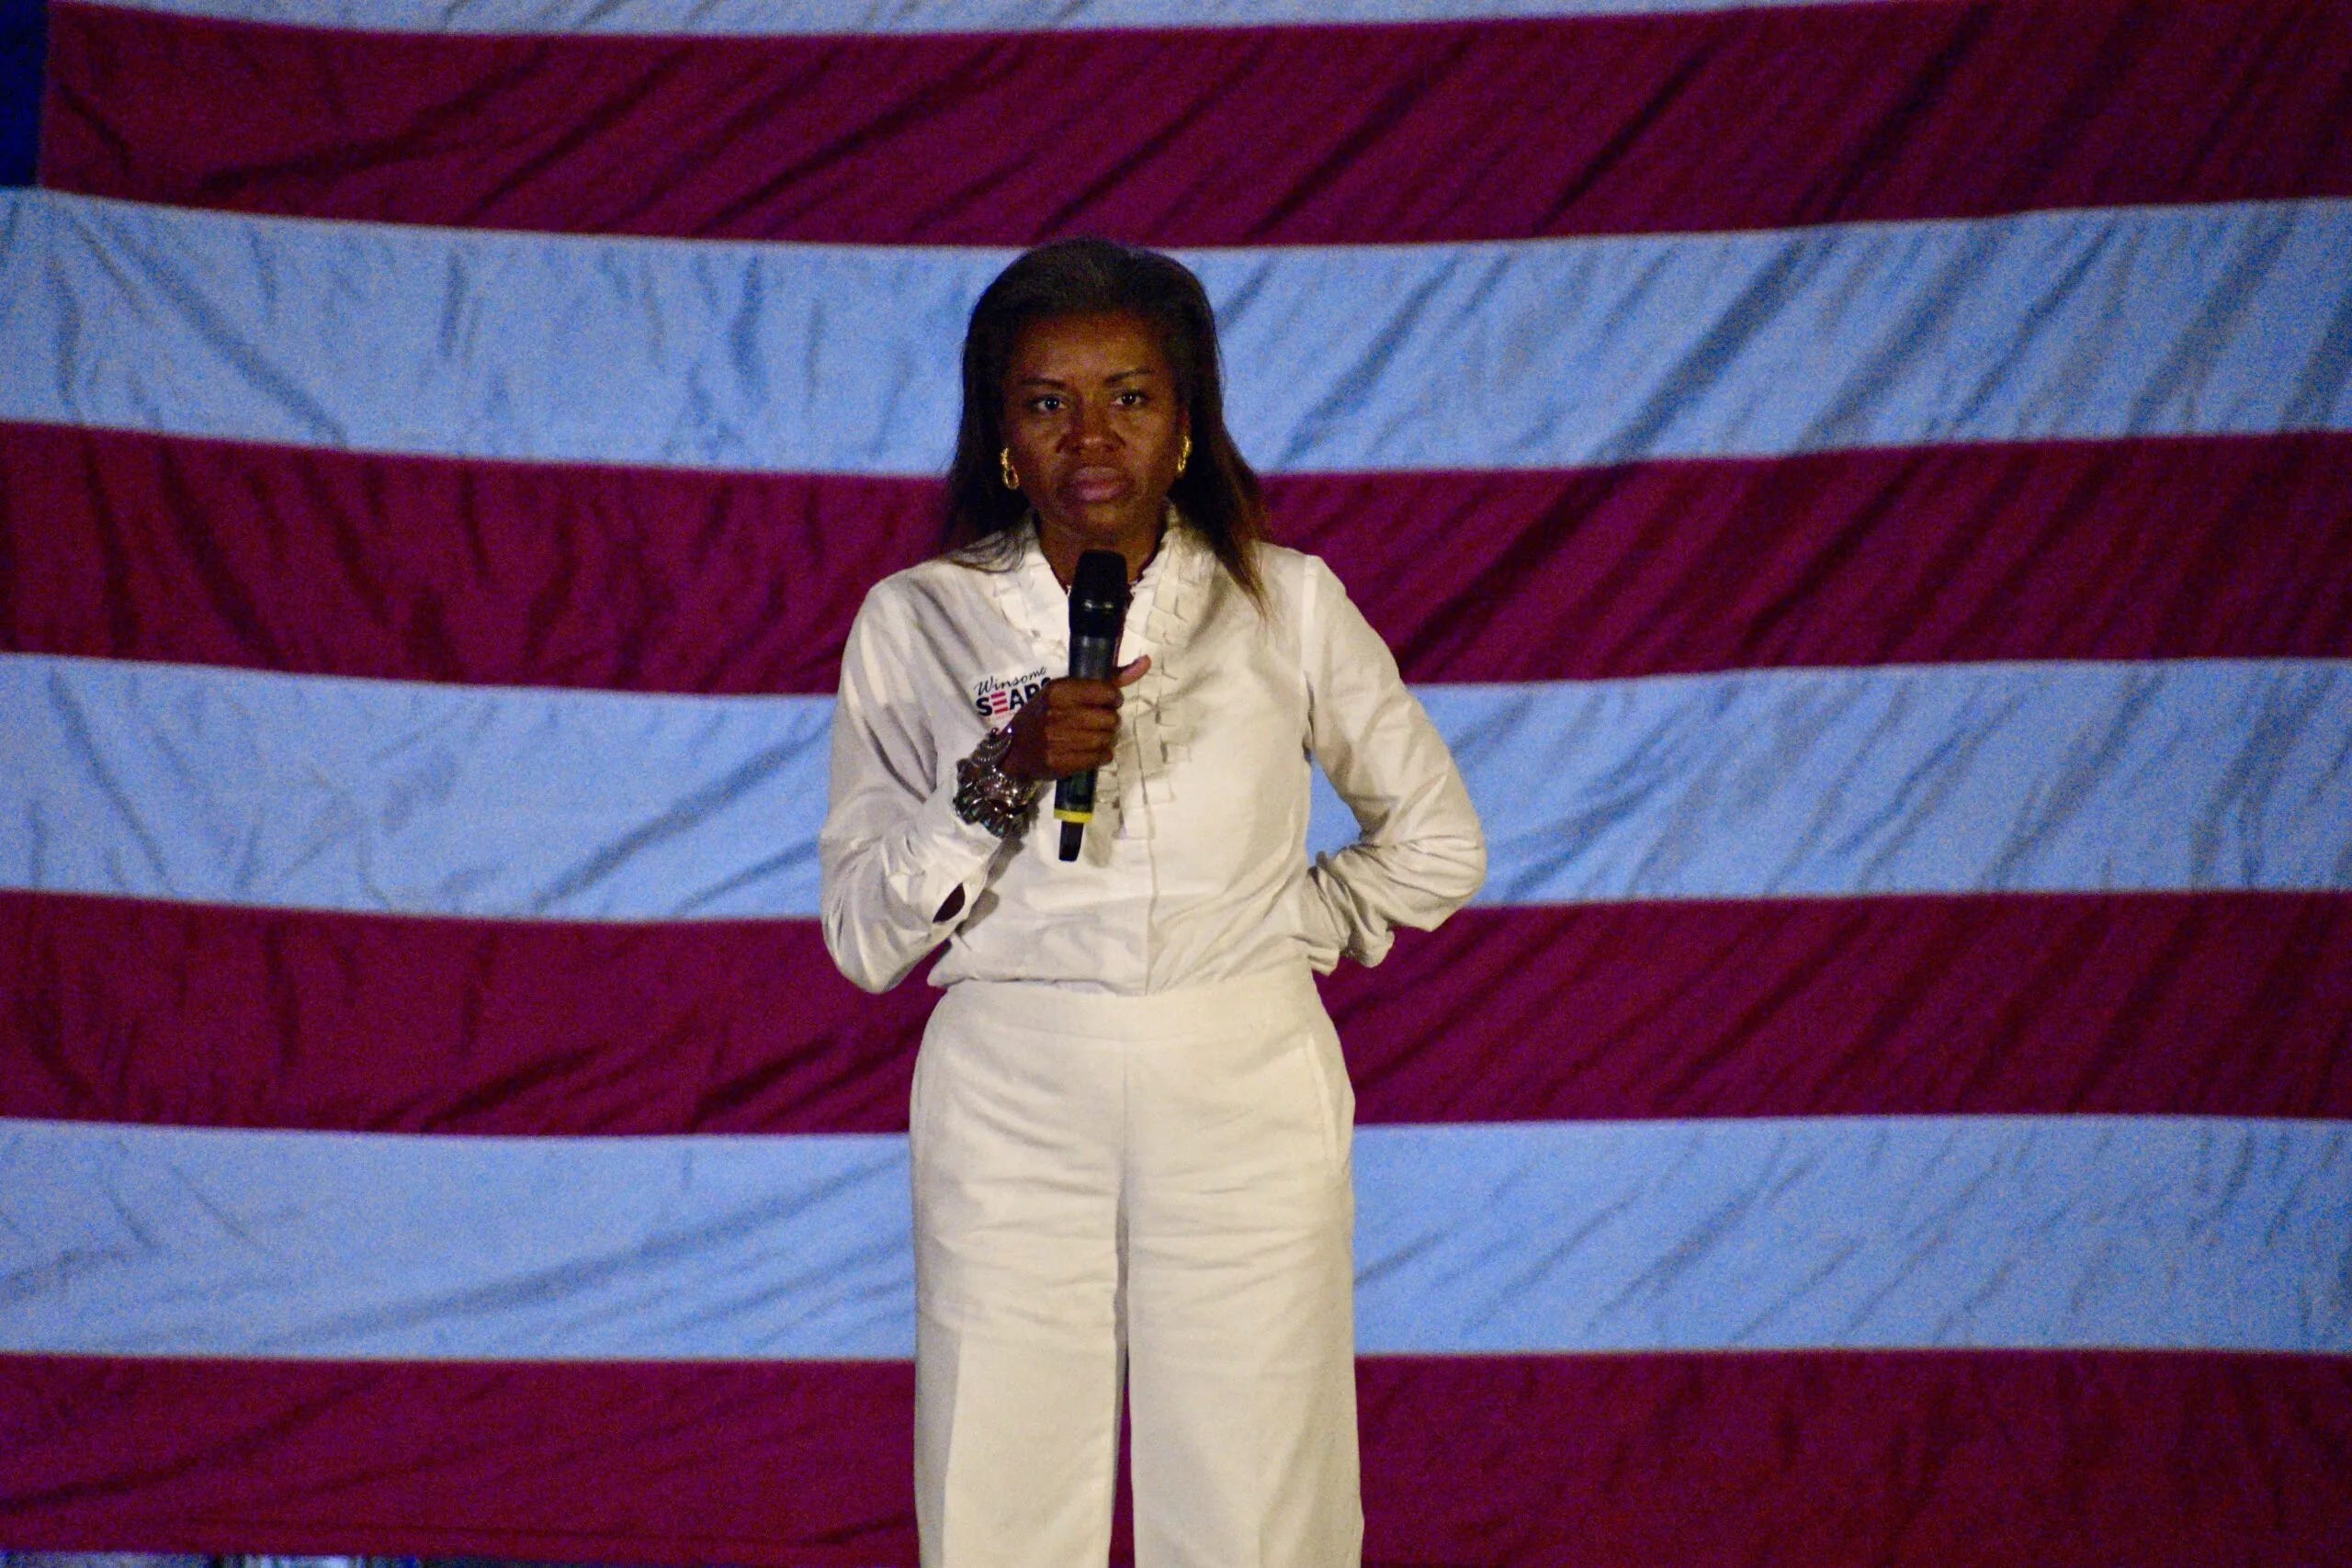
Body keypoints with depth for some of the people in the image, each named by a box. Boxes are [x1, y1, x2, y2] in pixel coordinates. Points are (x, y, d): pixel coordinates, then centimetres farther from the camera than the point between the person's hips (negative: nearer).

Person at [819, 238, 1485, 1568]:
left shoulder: (1290, 605, 4)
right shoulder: (917, 624, 3)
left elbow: (1437, 844, 16)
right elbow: (865, 939, -1)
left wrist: (1285, 933, 7)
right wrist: (1003, 773, -14)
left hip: (1247, 1105, 0)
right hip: (1012, 1104, 0)